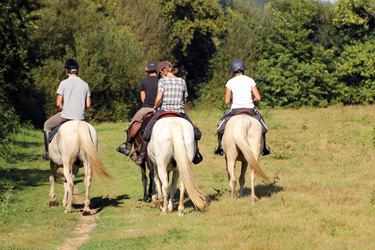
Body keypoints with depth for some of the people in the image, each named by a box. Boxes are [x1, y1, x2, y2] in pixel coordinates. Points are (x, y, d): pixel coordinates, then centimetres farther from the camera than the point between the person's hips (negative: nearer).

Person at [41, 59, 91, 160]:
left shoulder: (64, 83, -5)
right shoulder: (85, 84, 8)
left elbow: (58, 103, -6)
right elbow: (88, 105, 6)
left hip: (66, 115, -3)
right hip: (80, 117, 4)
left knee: (47, 125, 19)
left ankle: (48, 153, 14)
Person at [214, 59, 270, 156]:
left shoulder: (230, 82, 1)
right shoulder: (250, 80, 4)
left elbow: (227, 101, 0)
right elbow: (258, 98, 1)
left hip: (235, 109, -1)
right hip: (250, 108, 1)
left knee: (222, 124, 24)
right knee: (261, 124, 28)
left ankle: (220, 147, 17)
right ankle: (264, 148, 27)